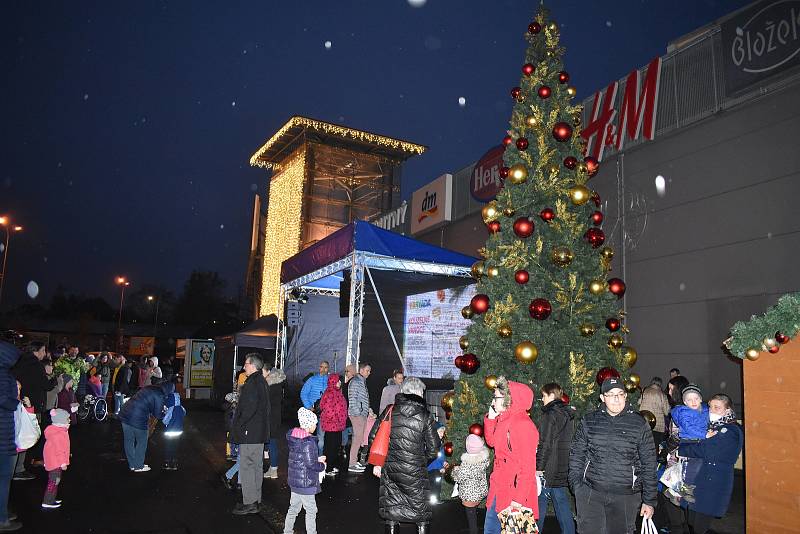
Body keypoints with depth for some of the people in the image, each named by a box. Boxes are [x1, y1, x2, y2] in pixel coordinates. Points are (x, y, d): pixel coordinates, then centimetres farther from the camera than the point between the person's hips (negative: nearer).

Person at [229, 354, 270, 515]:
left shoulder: (252, 382, -17)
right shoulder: (262, 381, 15)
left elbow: (249, 407, -25)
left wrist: (239, 424, -15)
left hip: (249, 432, -10)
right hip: (260, 431, 10)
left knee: (246, 466, -4)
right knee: (257, 465, 15)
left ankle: (250, 503, 0)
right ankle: (256, 499, 23)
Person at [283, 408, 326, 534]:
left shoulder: (293, 437, 3)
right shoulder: (308, 442, -23)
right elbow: (311, 464, -22)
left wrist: (316, 459, 11)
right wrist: (322, 465, -4)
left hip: (294, 481, 8)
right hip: (306, 483, -8)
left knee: (294, 508, 21)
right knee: (311, 510, 5)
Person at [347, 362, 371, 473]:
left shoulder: (362, 381, 18)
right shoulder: (355, 381, -11)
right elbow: (352, 398, -17)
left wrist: (367, 410, 18)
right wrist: (357, 412, -19)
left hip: (362, 414, 10)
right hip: (357, 414, -10)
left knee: (359, 438, 13)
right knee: (358, 438, -9)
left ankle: (355, 461, 22)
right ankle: (352, 465, -5)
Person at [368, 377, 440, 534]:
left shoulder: (389, 411, -1)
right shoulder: (425, 416, -7)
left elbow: (373, 437, 1)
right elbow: (433, 447, -5)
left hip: (390, 468, 3)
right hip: (415, 471, -2)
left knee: (392, 507, 16)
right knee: (421, 509, 15)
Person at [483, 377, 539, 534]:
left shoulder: (523, 424, -20)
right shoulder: (504, 420, 8)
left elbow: (527, 466, -21)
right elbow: (491, 441, 23)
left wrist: (519, 498, -23)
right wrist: (490, 418, 8)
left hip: (513, 491, -9)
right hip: (499, 488, 9)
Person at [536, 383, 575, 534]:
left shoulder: (550, 415, -14)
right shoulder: (567, 415, 12)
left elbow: (545, 445, -19)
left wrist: (539, 467, -15)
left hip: (548, 470, -8)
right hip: (563, 471, 8)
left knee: (540, 505, 2)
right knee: (563, 506, 13)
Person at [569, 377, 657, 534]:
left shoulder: (639, 424, 1)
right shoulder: (589, 421, 4)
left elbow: (649, 464, 3)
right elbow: (576, 455, 9)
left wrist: (649, 500, 2)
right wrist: (576, 485, 4)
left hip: (625, 496, 0)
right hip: (590, 493, 1)